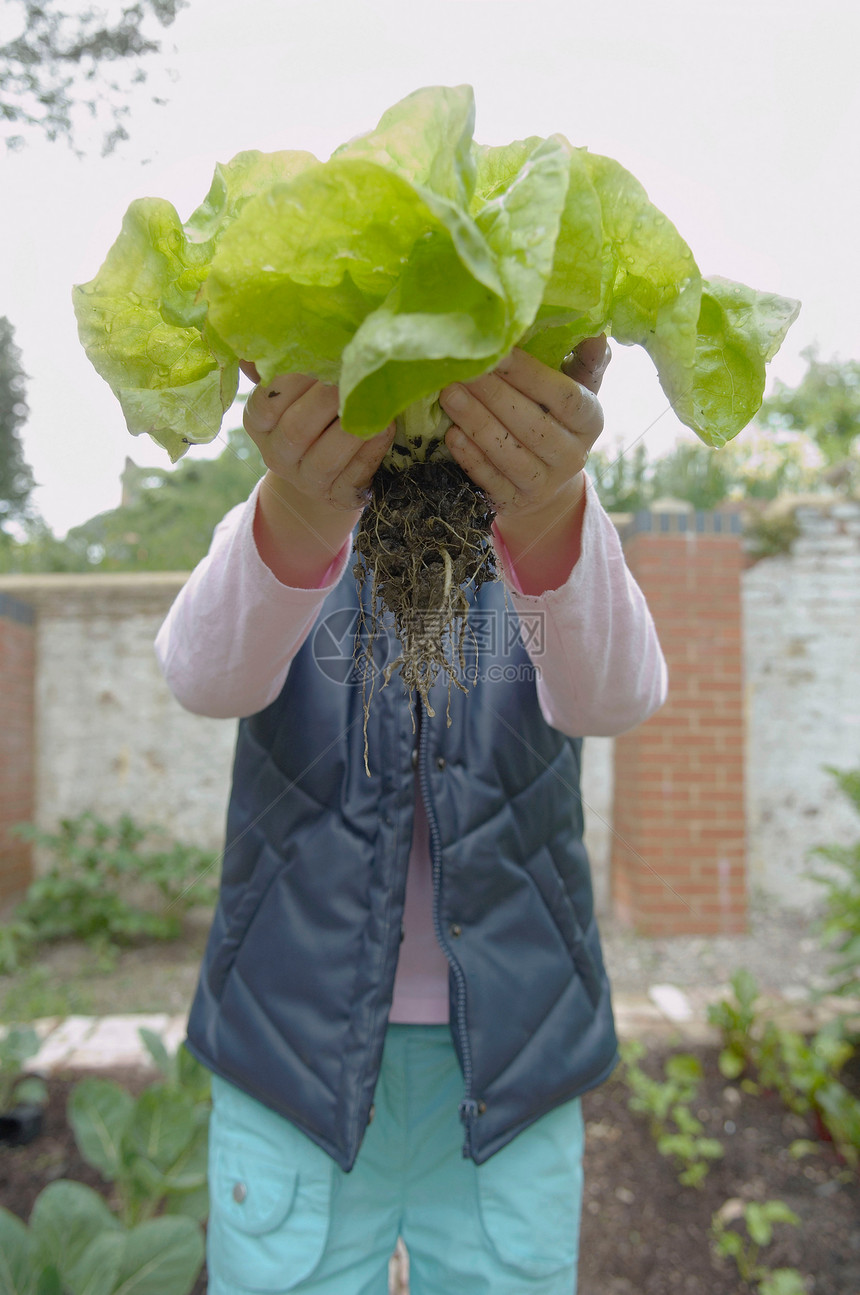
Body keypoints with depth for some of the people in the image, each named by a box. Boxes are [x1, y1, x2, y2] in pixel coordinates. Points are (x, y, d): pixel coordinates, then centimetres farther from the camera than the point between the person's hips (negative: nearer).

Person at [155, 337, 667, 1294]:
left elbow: (613, 695, -25)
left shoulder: (570, 544, -2)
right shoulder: (262, 535, -3)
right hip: (296, 1070, 0)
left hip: (509, 1069, 1)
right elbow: (209, 675, -25)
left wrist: (549, 516, -46)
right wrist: (296, 514, -46)